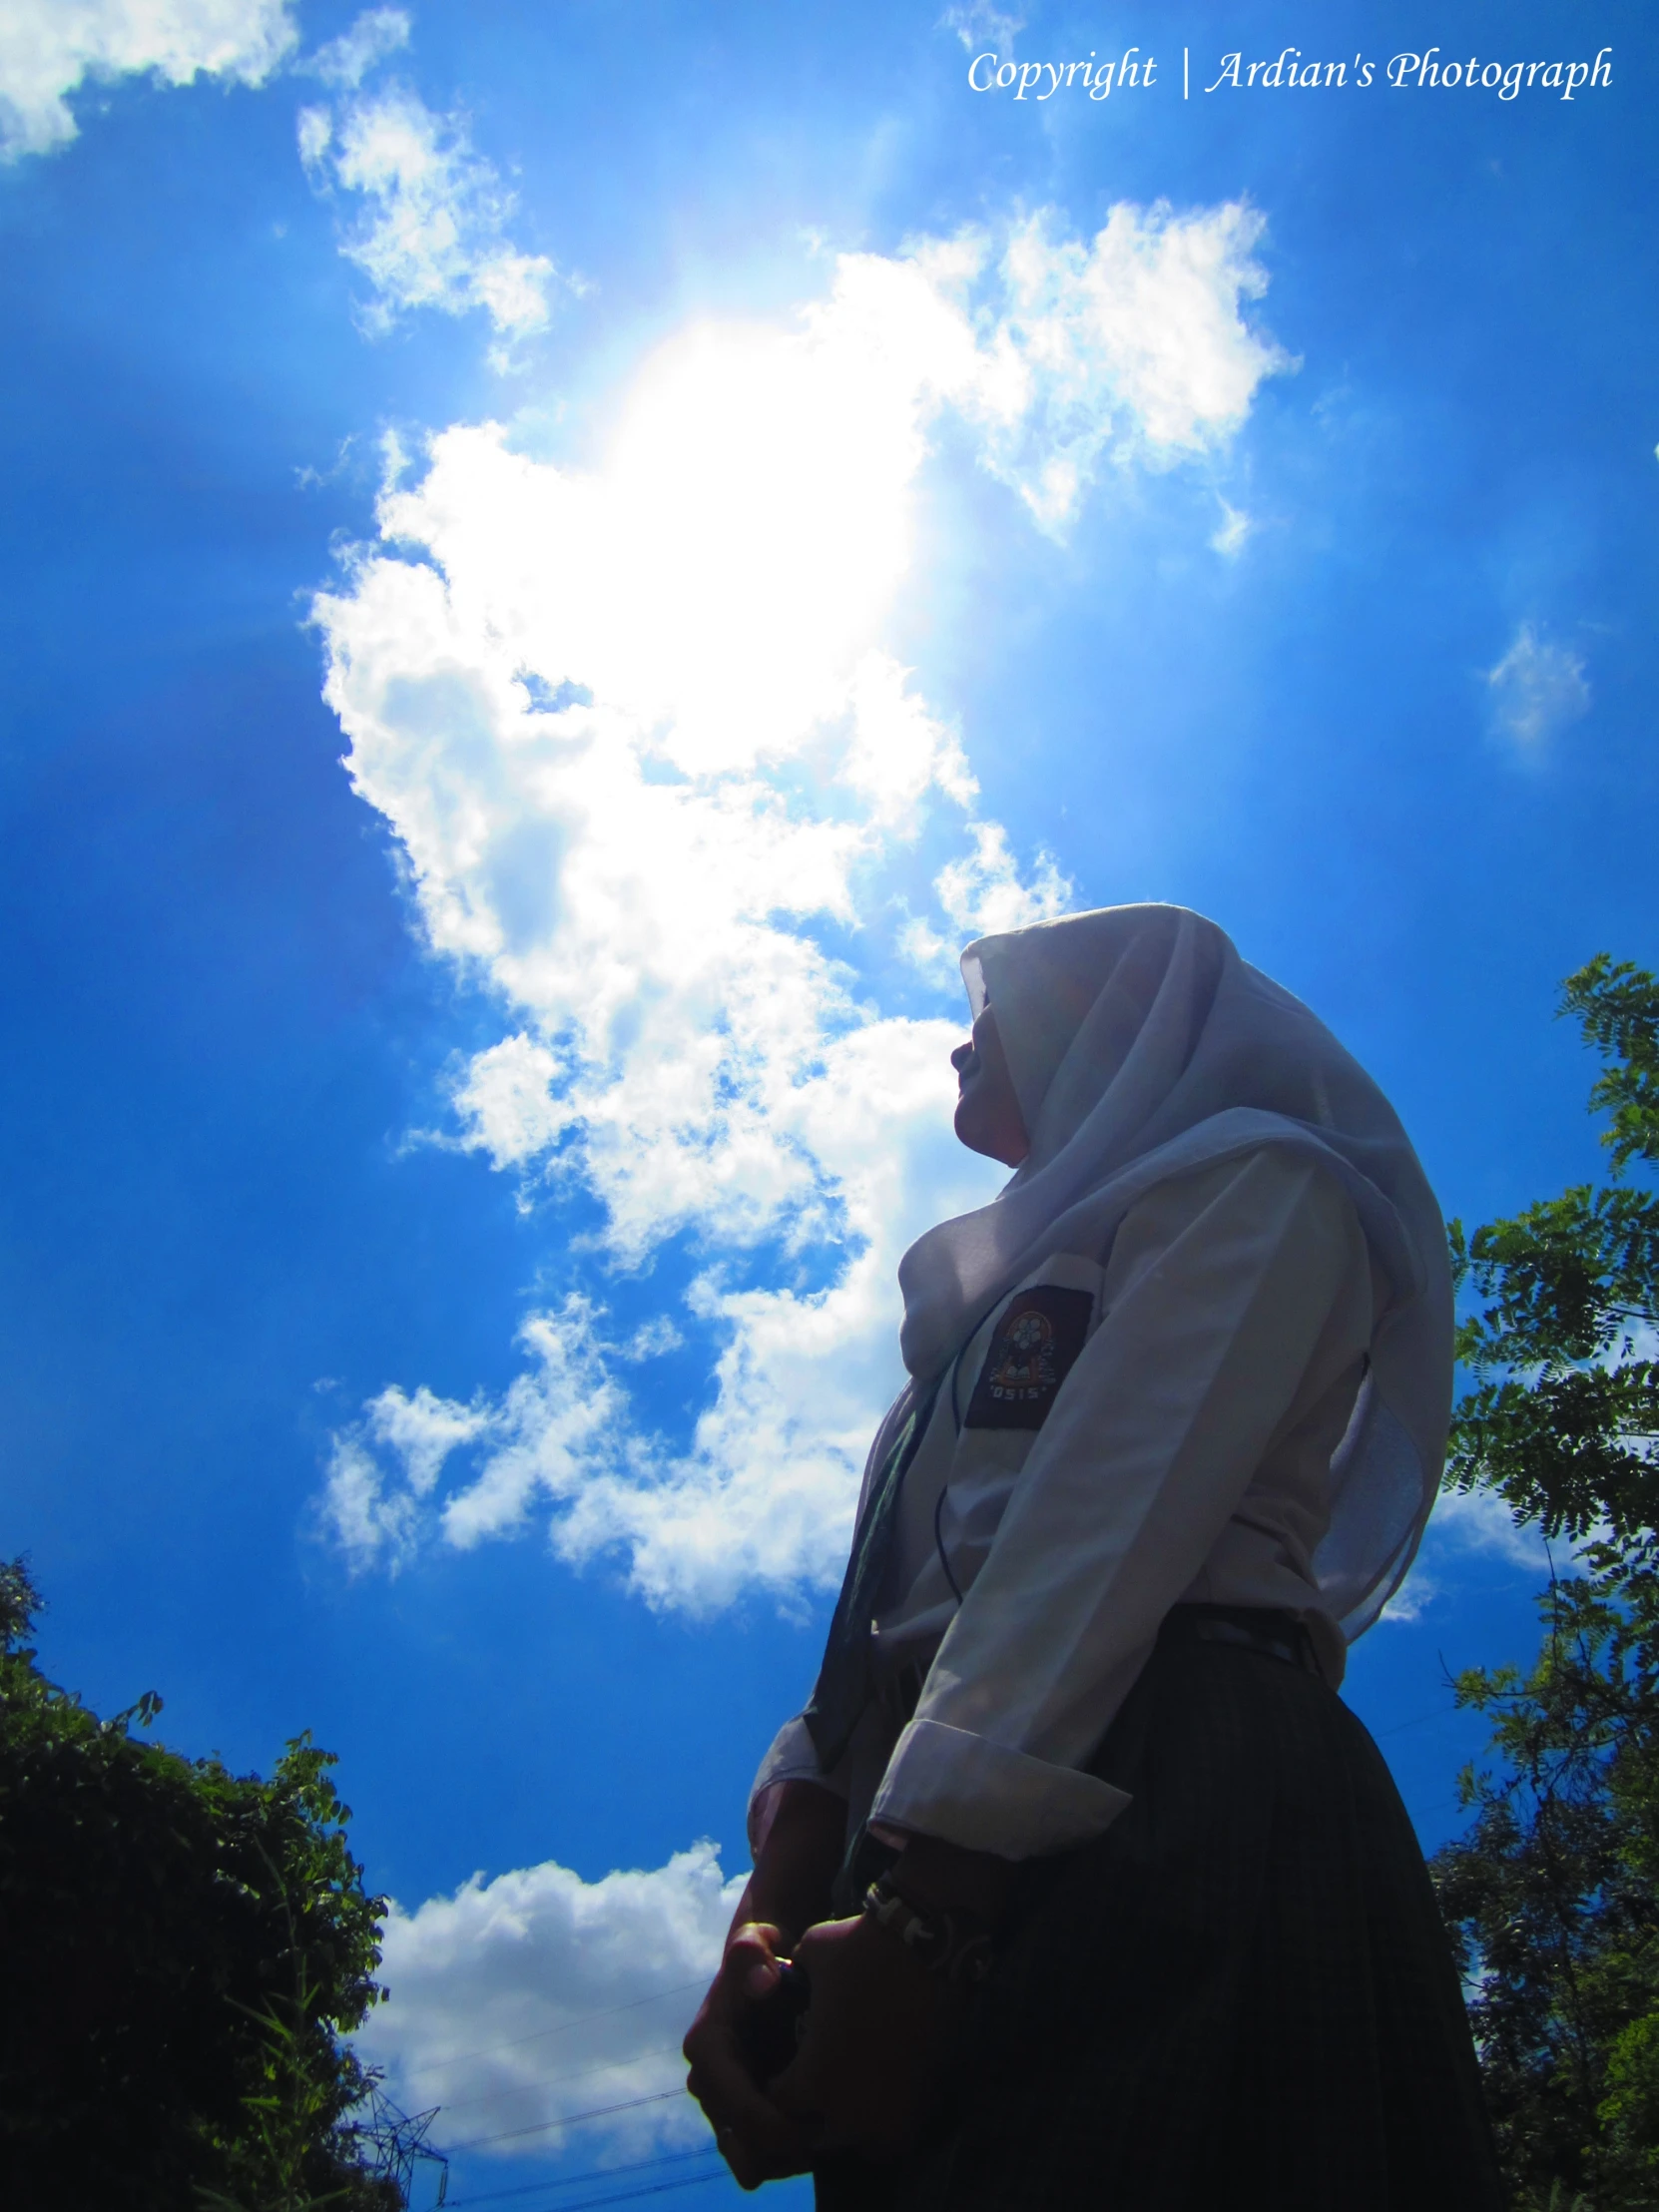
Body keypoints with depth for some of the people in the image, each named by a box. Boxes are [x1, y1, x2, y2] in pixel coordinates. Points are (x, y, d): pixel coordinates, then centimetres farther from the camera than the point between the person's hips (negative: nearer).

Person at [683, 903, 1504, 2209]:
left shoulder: (1251, 1181, 6)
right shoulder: (1013, 1285, 30)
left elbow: (1114, 1533, -12)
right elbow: (885, 1615, 16)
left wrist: (922, 1909, -21)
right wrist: (768, 1913, 1)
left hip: (1165, 1818, -8)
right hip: (941, 1851, 8)